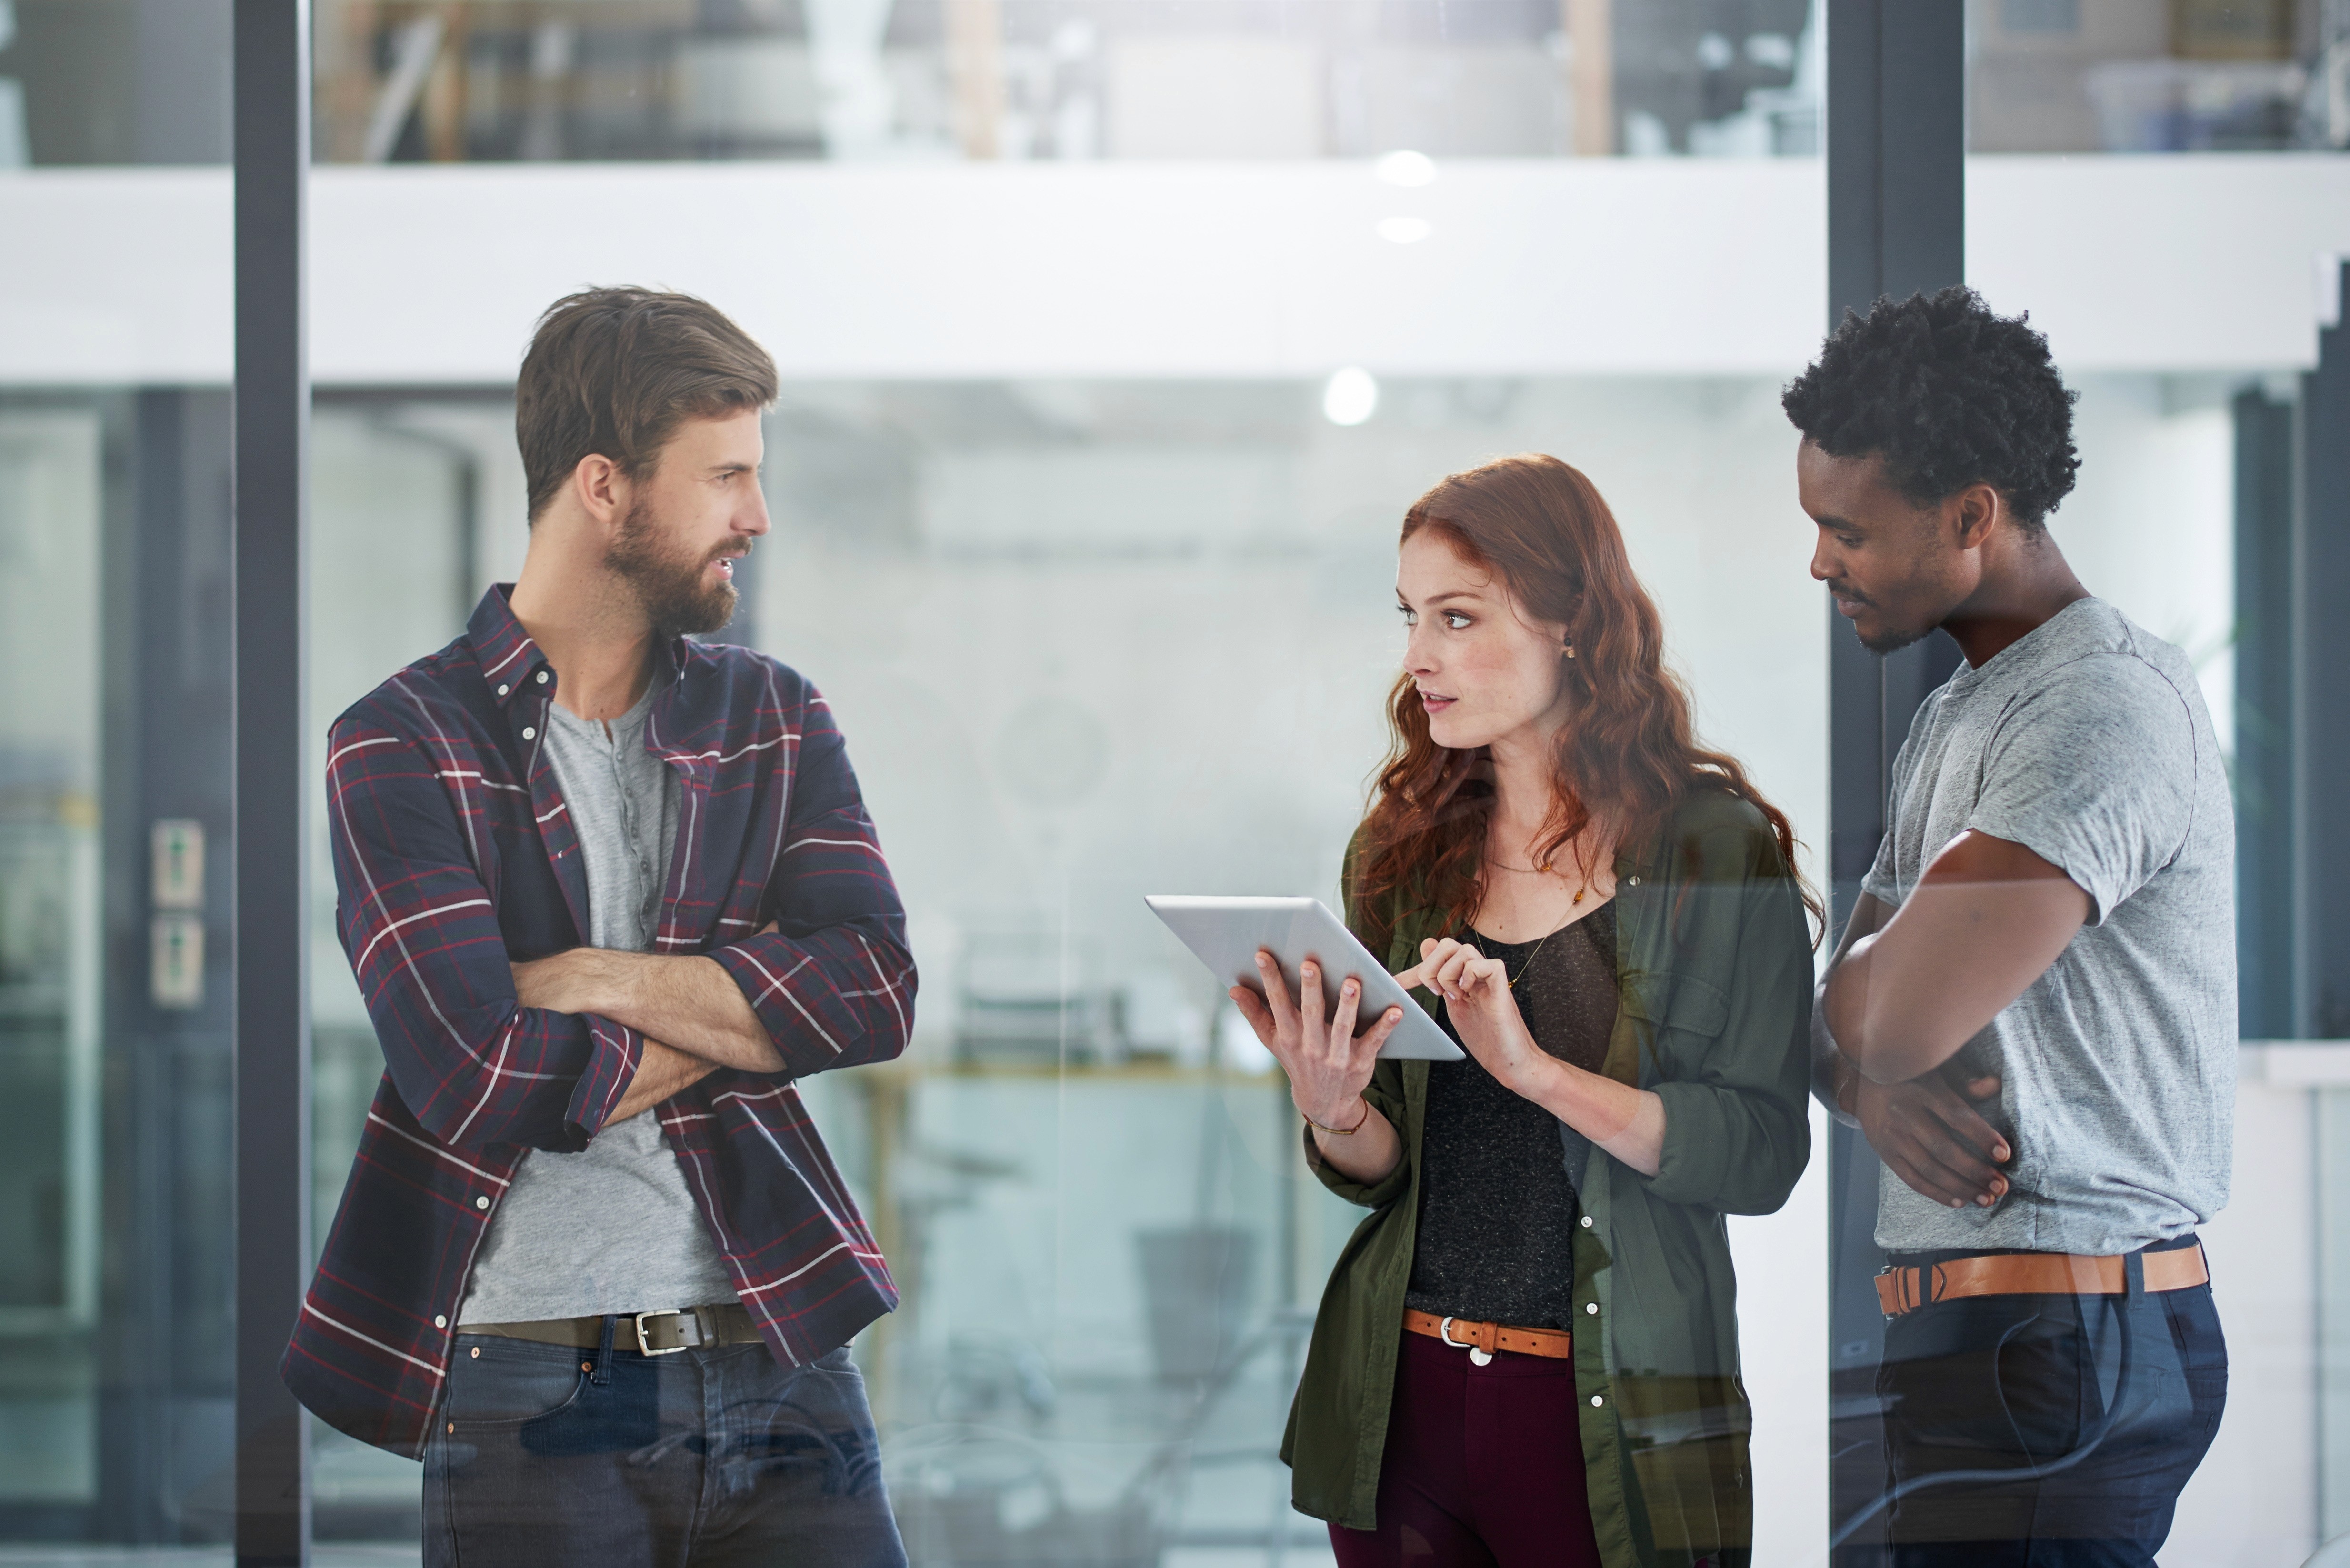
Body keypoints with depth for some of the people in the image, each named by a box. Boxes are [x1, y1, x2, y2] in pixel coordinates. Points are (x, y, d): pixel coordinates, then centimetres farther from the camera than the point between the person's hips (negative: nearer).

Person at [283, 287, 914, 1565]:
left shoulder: (774, 721, 12)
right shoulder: (402, 748, -3)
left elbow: (874, 992, -4)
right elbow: (485, 1080, -16)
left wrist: (595, 981, -11)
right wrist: (737, 1012, -4)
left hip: (781, 1365, 4)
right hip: (529, 1400, -3)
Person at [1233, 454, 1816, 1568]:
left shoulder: (1714, 843, -6)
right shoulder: (1401, 844, 6)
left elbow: (1762, 1155, -13)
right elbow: (1383, 1173, 7)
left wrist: (1536, 1068, -24)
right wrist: (1334, 1111, -15)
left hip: (1610, 1420, -4)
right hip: (1402, 1394, 4)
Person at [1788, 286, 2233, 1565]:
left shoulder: (2105, 705, -15)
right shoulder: (1959, 715, 19)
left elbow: (1895, 1013, -23)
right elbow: (1851, 1019, 17)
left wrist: (1859, 985, 1)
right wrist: (1872, 1083, -7)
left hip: (2056, 1348, -9)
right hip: (1992, 1326, 9)